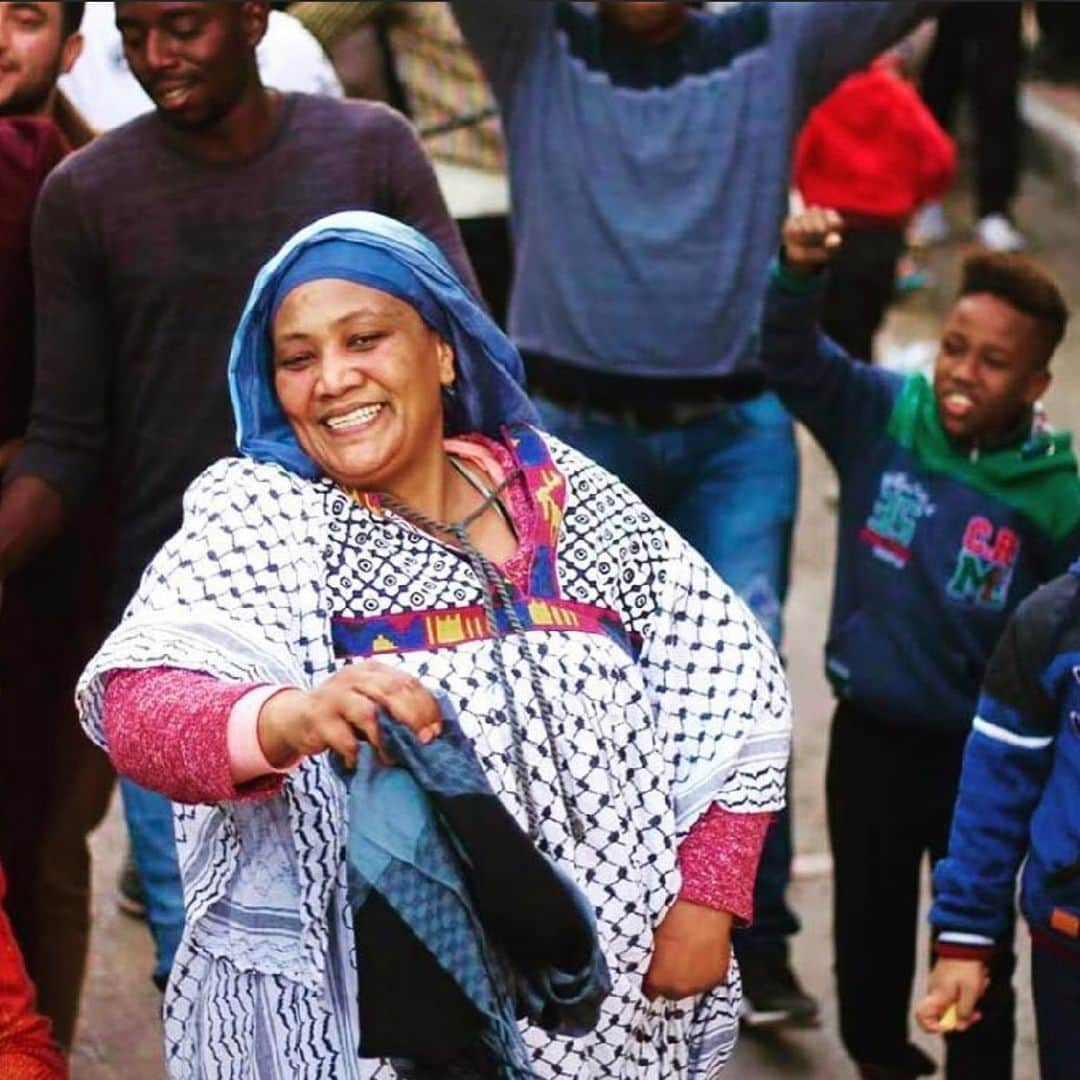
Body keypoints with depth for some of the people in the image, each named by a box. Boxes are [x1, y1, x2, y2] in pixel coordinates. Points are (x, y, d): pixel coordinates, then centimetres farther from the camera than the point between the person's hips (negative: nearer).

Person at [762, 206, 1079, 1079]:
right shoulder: (880, 418, -10)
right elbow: (792, 358, -21)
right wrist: (800, 277, -41)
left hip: (984, 752, -2)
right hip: (870, 734, 2)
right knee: (869, 921, 22)